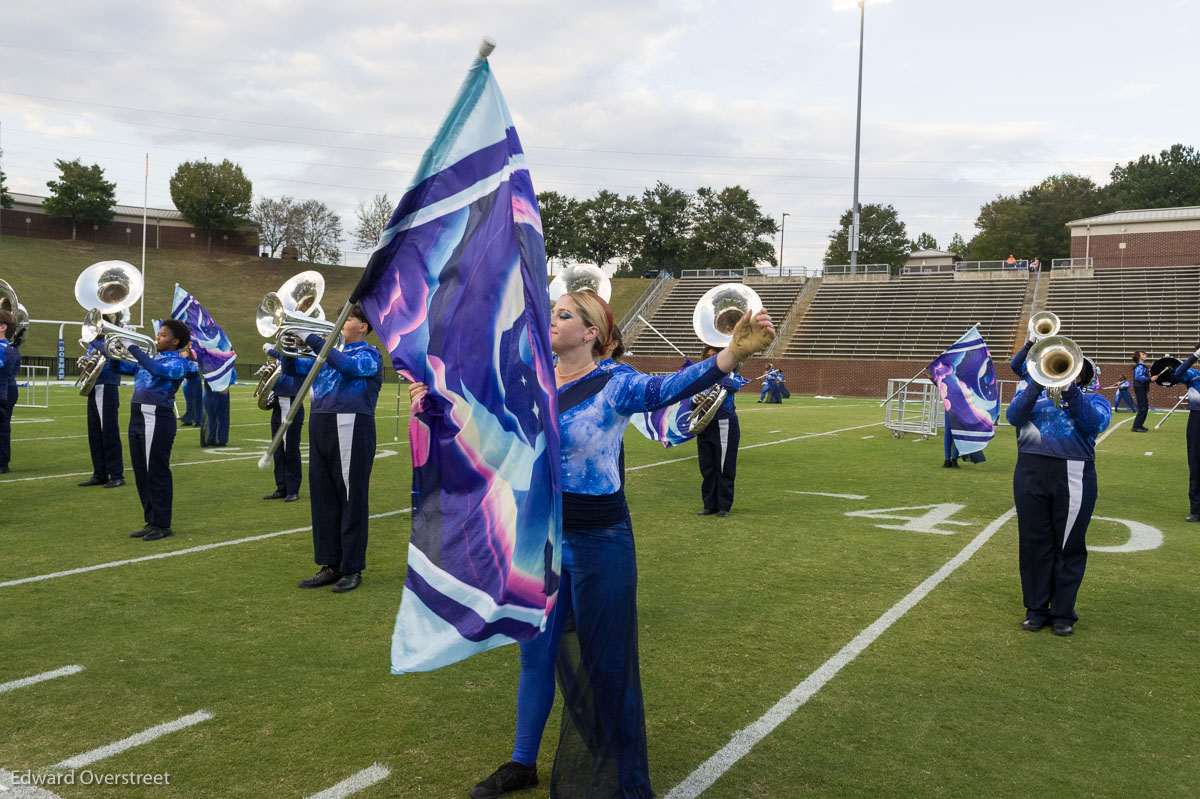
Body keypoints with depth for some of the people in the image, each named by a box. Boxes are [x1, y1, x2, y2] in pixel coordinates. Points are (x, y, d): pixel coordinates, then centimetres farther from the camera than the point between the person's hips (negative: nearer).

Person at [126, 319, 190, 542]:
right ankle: (151, 522, 22)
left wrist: (133, 348, -19)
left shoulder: (176, 363, -7)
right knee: (141, 473, 12)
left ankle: (162, 525, 4)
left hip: (158, 421, -9)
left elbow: (155, 369, -26)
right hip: (137, 419, 9)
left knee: (157, 474, -4)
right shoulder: (153, 359, 18)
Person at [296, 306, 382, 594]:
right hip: (320, 427, 7)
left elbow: (348, 366, -20)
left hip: (351, 427, -7)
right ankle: (331, 565, 19)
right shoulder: (333, 351, 21)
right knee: (323, 498, 9)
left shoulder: (370, 355, 0)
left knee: (352, 499, -2)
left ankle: (352, 569, 6)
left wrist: (314, 340, -15)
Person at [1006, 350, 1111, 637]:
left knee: (1069, 547, 2)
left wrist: (1071, 389, -16)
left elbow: (1095, 423, -8)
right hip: (1031, 471, 1)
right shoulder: (1033, 391, 16)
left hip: (1074, 476, -1)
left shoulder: (1094, 399, 13)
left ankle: (1063, 613, 13)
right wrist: (1037, 385, -13)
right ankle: (1036, 609, 16)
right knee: (1034, 543, 5)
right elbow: (1013, 416, -3)